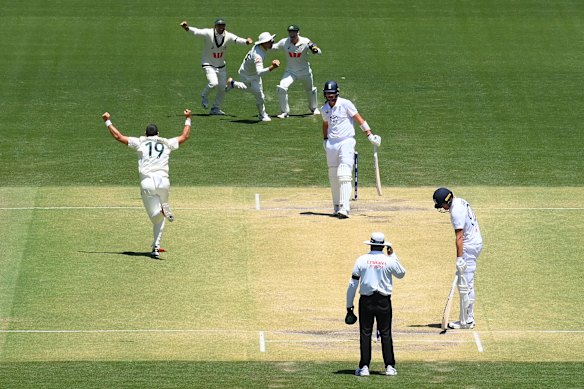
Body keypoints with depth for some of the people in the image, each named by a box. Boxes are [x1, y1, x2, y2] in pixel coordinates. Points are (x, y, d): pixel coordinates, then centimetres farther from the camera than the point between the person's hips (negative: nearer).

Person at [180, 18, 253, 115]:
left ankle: (215, 108, 23)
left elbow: (237, 39, -28)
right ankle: (204, 96, 7)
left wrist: (246, 42, -50)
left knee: (222, 87, 5)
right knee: (214, 83, -24)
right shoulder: (209, 33, -19)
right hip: (208, 64, -5)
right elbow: (197, 32, -33)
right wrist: (188, 28, -53)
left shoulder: (228, 36, -11)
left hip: (221, 66, 5)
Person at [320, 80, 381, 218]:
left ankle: (344, 208, -25)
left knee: (344, 175, -17)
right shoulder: (324, 109, 10)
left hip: (346, 142, -6)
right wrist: (325, 140, 20)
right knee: (333, 177, 9)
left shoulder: (345, 104, -8)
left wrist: (370, 135, -16)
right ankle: (337, 207, 20)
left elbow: (359, 119, -9)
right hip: (331, 144, 6)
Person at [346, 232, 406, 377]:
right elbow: (401, 274, 17)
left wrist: (349, 304, 6)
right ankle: (389, 366, 2)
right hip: (384, 302, 0)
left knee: (365, 334, 4)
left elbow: (353, 283, -2)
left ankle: (364, 367, 1)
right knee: (386, 334, 6)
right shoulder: (389, 261, -4)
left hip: (366, 301, 0)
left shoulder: (362, 260, -3)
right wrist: (393, 256, 20)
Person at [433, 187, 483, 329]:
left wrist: (459, 258, -27)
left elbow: (459, 236, -25)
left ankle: (465, 321, -5)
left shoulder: (456, 211, -21)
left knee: (464, 285, -7)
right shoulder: (460, 202, 10)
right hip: (476, 242, 11)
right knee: (468, 285, 15)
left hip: (469, 247, -11)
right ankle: (469, 318, 20)